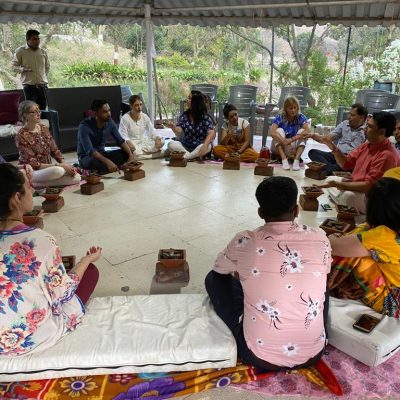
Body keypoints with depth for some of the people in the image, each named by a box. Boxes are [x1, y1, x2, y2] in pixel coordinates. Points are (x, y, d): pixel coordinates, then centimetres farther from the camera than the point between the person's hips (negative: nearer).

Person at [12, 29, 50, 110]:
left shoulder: (43, 51, 9)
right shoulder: (20, 51, -1)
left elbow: (47, 66, 22)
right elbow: (14, 66, 3)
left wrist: (44, 76, 12)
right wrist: (23, 69, -15)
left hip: (42, 85, 3)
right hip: (29, 85, -3)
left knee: (43, 109, 5)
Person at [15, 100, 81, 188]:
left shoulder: (44, 128, 5)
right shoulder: (21, 136, -15)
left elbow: (55, 151, 9)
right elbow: (33, 164, -19)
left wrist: (65, 164, -10)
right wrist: (59, 165, -24)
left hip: (48, 168, 8)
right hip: (31, 172, -8)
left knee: (77, 178, -16)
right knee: (58, 170, -37)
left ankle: (37, 184, -9)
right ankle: (31, 183, -15)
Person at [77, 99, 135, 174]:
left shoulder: (110, 122, -7)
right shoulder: (84, 126, -24)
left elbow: (121, 141, -3)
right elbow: (89, 150, -33)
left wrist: (130, 154, -22)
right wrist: (107, 161, -46)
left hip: (102, 154, 6)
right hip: (87, 157, -6)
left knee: (126, 153, -13)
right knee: (96, 162, -40)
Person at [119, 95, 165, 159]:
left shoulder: (145, 117, 4)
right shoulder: (125, 118, -11)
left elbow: (152, 131, 2)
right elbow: (123, 135, -16)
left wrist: (157, 138, -21)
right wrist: (128, 142, -38)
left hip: (143, 142, 5)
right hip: (132, 143, -5)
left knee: (161, 142, -18)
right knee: (136, 152, -41)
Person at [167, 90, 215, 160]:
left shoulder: (205, 116, -7)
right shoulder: (184, 115, 1)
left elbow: (211, 133, -19)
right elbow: (179, 133, -8)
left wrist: (205, 145, -38)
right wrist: (173, 127, -31)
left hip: (199, 147, -3)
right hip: (185, 146, 3)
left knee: (208, 146, -34)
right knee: (171, 144, -23)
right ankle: (194, 156, -28)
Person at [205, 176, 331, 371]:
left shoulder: (245, 242, -13)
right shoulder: (320, 238, -8)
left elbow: (219, 269, 10)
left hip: (259, 356, -2)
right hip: (312, 354, 3)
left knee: (214, 278, 14)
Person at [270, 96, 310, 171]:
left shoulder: (301, 117, -8)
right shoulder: (279, 117, -13)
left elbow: (308, 131, -26)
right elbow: (272, 132, -31)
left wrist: (292, 139, -39)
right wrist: (286, 143, -43)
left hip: (294, 148, 1)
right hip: (280, 148, -1)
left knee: (302, 131, -20)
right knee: (279, 130, -25)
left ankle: (296, 160, -34)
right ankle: (284, 160, -38)